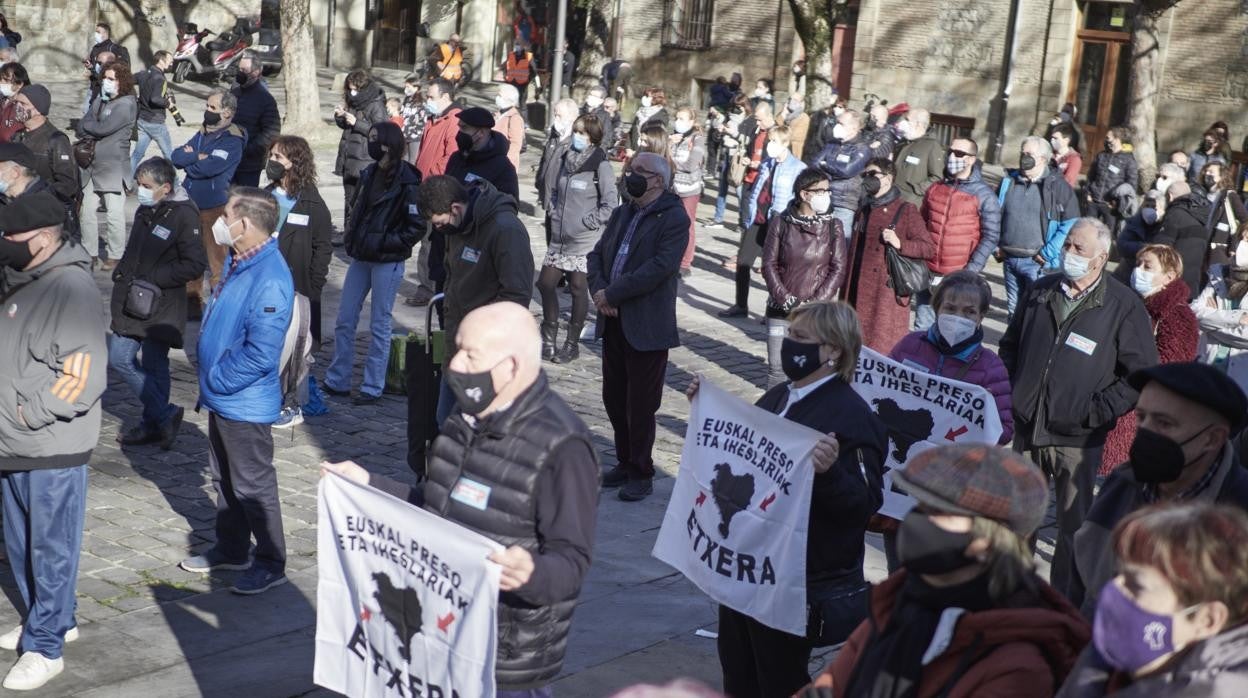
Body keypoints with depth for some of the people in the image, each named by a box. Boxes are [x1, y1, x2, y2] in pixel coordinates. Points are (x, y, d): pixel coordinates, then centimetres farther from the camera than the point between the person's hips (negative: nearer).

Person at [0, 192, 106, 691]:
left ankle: (44, 646, 13)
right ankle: (49, 621, 36)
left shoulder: (71, 287, -17)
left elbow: (84, 379, -22)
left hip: (52, 448, -9)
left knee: (51, 548, 3)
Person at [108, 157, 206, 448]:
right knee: (119, 359, 8)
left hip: (161, 306, -8)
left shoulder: (184, 216, -16)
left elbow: (195, 265, -20)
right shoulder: (145, 212, 9)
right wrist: (122, 272, 9)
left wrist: (152, 278, -18)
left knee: (153, 366, -1)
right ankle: (165, 415, 16)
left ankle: (153, 424, 16)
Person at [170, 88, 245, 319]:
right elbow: (176, 157, 5)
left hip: (215, 207, -8)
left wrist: (188, 163, -5)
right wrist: (197, 157, -11)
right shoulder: (202, 133, 13)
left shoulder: (232, 140, -12)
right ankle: (192, 301, 28)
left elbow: (208, 167, -23)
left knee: (217, 261, -3)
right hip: (191, 204, 8)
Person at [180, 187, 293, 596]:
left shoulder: (269, 280, -27)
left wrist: (218, 380, -17)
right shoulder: (237, 262, 4)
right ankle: (230, 548, 38)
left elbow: (260, 354, -29)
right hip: (220, 397, 10)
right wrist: (210, 382, 11)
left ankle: (271, 564, 18)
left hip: (245, 403, -10)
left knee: (253, 486, 3)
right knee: (224, 479, 22)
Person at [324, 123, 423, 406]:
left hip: (388, 262, -7)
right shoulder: (369, 174, 8)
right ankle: (337, 381, 22)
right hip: (361, 258, 7)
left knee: (379, 325, 3)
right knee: (344, 320, 11)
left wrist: (385, 242, -17)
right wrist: (350, 236, 7)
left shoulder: (407, 181, -15)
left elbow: (417, 227, -15)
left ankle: (373, 388, 13)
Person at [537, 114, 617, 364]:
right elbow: (552, 188, 20)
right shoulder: (564, 156, 5)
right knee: (546, 283, 8)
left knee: (578, 288, 2)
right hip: (559, 237, 6)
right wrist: (553, 212, 10)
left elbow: (610, 203, -12)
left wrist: (588, 222, -11)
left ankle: (572, 342, 15)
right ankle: (549, 336, 24)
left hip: (585, 241, -6)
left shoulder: (600, 165, -11)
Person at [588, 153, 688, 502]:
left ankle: (641, 473, 14)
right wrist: (599, 291, -8)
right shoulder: (622, 214, 14)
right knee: (614, 398, 15)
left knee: (640, 405, 1)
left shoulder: (674, 218, -10)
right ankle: (625, 463, 30)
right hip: (614, 321, 7)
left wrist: (611, 294, -19)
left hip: (647, 327, -7)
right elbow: (597, 254, 12)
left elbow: (659, 267, -20)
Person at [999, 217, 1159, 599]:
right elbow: (1009, 346, 19)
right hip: (1027, 428, 4)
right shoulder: (1039, 291, 7)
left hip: (1077, 438, -4)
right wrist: (1012, 393, 6)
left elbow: (1142, 374, -8)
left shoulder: (1124, 306, -8)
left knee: (1074, 526, 6)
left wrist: (1094, 412, -12)